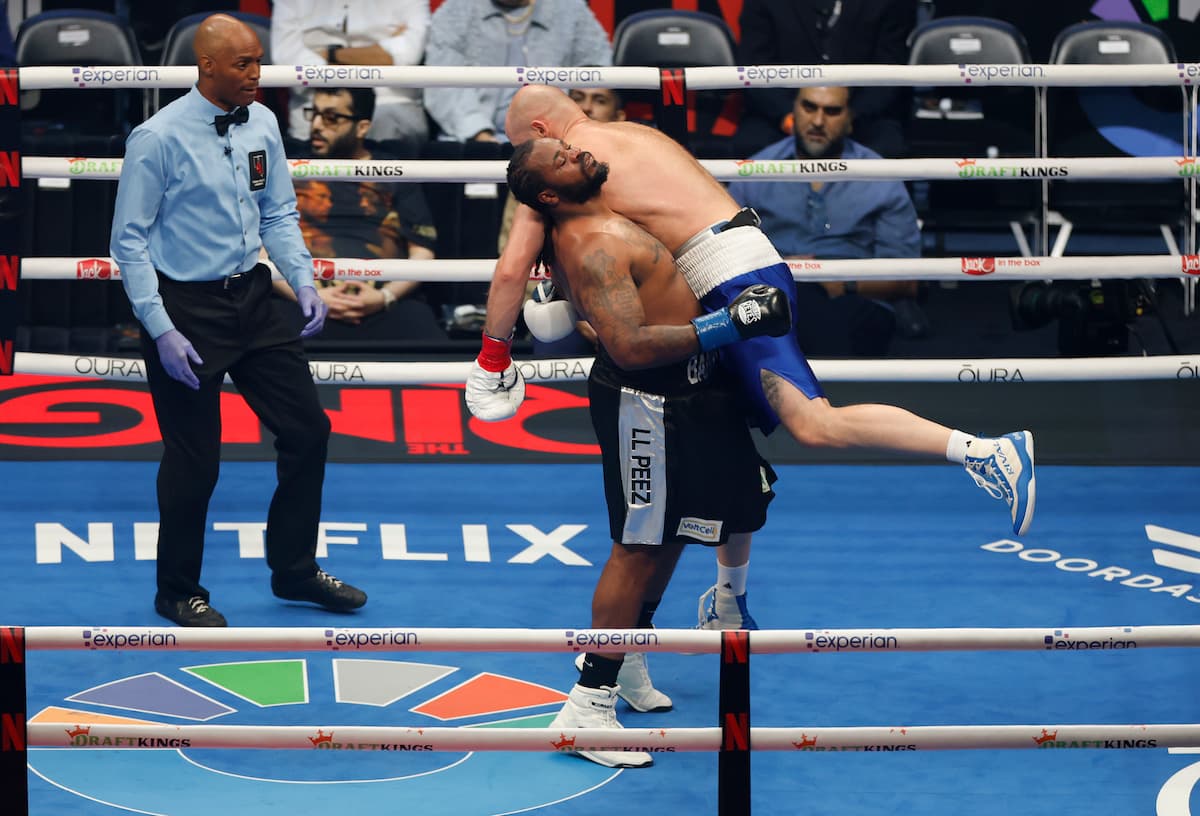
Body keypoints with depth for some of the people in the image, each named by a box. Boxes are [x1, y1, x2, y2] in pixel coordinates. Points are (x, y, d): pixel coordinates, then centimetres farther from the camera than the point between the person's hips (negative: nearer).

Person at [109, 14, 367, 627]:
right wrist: (162, 331, -18)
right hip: (186, 309, -6)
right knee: (194, 460, 2)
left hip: (253, 300, 6)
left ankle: (295, 570, 29)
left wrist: (304, 281, -3)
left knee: (307, 428, 10)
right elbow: (130, 241, -13)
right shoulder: (160, 139, -16)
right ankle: (178, 594, 23)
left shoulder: (261, 124, 2)